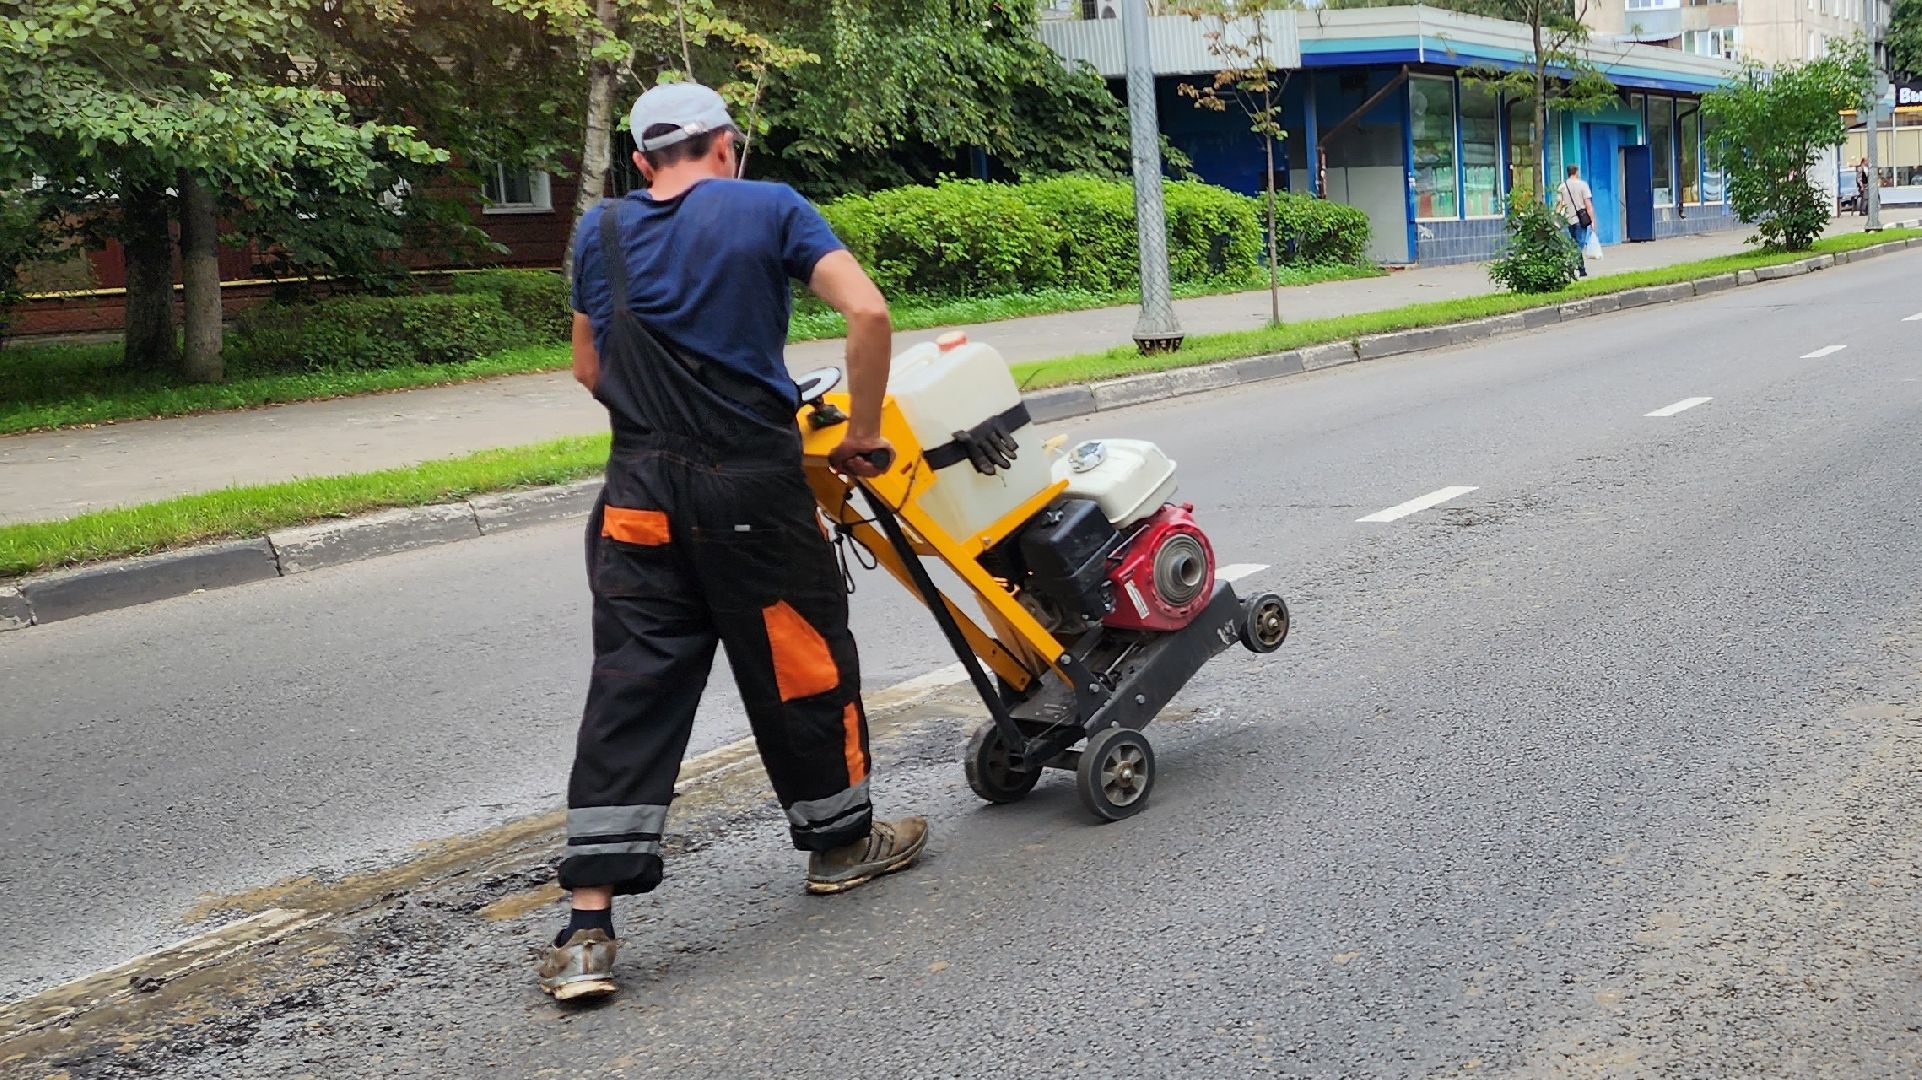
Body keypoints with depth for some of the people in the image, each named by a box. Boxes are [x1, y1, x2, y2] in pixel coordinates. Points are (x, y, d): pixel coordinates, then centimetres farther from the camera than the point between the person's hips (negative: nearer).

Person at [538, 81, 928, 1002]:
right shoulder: (768, 209, 0)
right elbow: (868, 313, -10)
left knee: (630, 687, 2)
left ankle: (589, 924, -2)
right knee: (802, 662, 15)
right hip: (752, 485, -3)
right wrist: (862, 431, 0)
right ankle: (839, 840, 33)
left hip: (640, 492, 3)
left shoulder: (599, 233, 11)